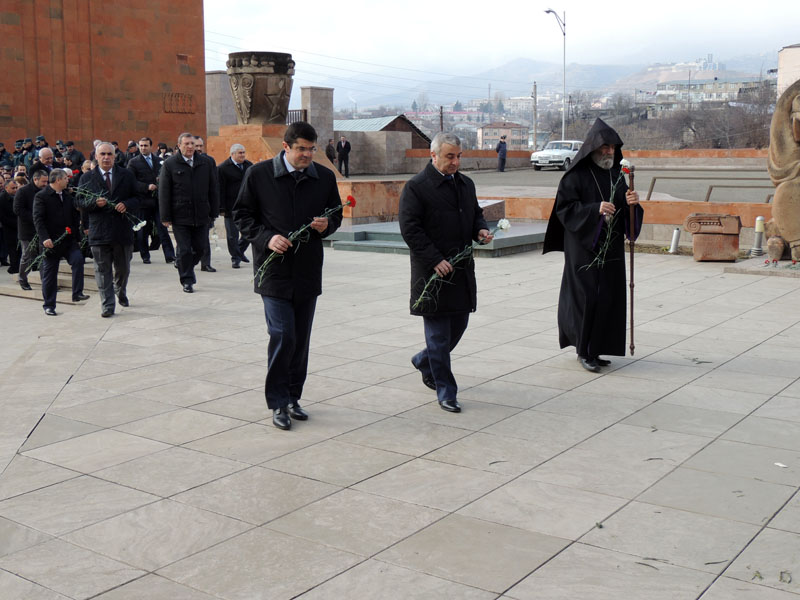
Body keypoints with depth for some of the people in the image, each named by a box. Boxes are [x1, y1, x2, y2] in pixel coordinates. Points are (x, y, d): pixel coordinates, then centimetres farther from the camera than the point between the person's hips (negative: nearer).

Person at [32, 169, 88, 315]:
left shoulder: (67, 195, 12)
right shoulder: (41, 197, -7)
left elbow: (74, 215, 17)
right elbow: (38, 219, -14)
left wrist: (76, 234, 9)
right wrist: (44, 238, -25)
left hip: (69, 239, 5)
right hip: (51, 242, -5)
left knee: (78, 259, -20)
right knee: (49, 274, 3)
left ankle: (77, 293, -13)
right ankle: (49, 305, 13)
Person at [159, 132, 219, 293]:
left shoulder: (206, 162, 6)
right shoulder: (170, 164, -2)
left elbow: (213, 188, 11)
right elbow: (163, 193, -2)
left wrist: (214, 211, 7)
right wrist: (165, 217, -6)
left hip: (201, 216, 3)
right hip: (180, 216, -3)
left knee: (199, 248, 9)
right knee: (184, 250, 0)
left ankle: (187, 269, 35)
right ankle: (187, 280, 12)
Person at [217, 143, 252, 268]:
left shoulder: (249, 166, 10)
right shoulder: (223, 168, -7)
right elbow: (220, 190, -9)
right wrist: (221, 207, -13)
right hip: (232, 209, -5)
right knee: (232, 234, 2)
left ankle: (240, 250, 28)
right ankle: (235, 258, 13)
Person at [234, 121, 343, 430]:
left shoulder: (325, 177, 5)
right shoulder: (258, 174, -3)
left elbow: (336, 214, 17)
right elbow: (242, 214, 2)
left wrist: (326, 225, -7)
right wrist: (266, 238, -14)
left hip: (308, 271, 4)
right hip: (274, 269, -3)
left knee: (301, 339, 10)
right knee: (282, 336, -9)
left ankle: (293, 397, 24)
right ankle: (278, 403, 5)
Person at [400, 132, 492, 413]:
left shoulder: (466, 184, 13)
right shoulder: (416, 187, -10)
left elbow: (476, 214, 26)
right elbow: (410, 229, -14)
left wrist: (481, 230, 2)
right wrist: (435, 260, -20)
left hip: (462, 269, 7)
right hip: (432, 271, -7)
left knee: (458, 325, 15)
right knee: (438, 333, -1)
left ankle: (424, 362, 40)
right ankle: (445, 392, 7)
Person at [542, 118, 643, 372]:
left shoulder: (616, 175, 12)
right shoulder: (576, 176, -7)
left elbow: (626, 214, 15)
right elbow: (564, 208, -13)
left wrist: (632, 203, -8)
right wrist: (595, 210, -24)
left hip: (611, 249, 6)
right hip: (584, 248, -6)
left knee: (608, 297, 6)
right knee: (587, 296, -7)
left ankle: (595, 348, 17)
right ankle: (584, 350, 4)